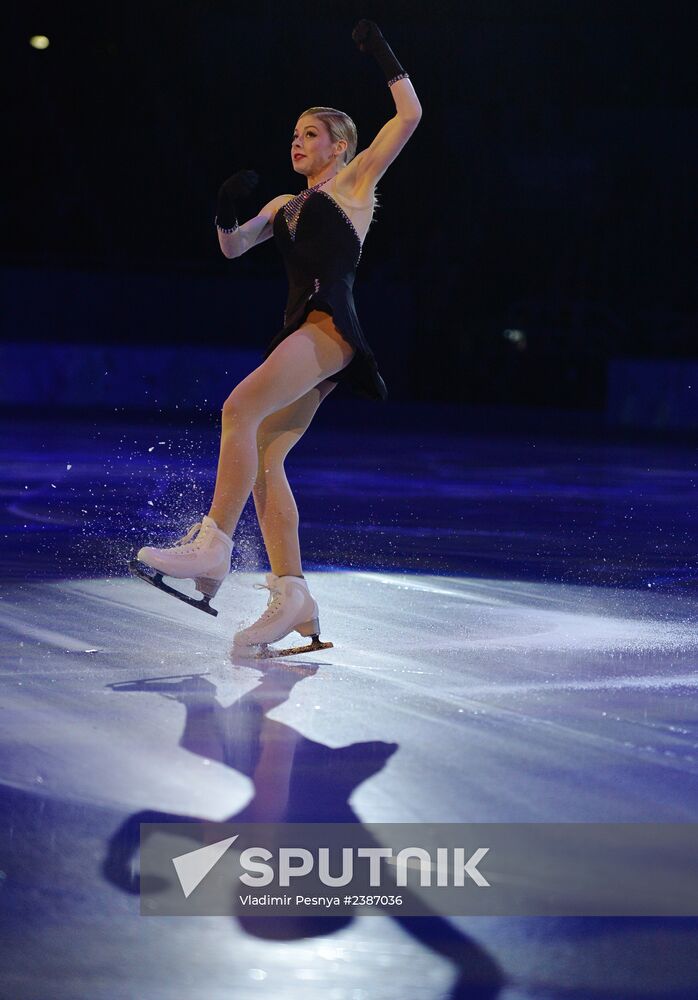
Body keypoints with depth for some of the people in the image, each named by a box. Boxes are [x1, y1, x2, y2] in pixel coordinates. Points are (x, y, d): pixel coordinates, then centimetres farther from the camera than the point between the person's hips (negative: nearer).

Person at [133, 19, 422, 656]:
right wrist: (227, 212, 3)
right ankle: (292, 598, -3)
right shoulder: (285, 206, 28)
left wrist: (385, 58, 5)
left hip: (332, 326, -8)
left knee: (241, 409, -25)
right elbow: (233, 248, 21)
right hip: (302, 330, 8)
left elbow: (410, 116, 3)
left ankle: (213, 548, -31)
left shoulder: (355, 180, 10)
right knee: (261, 456, -2)